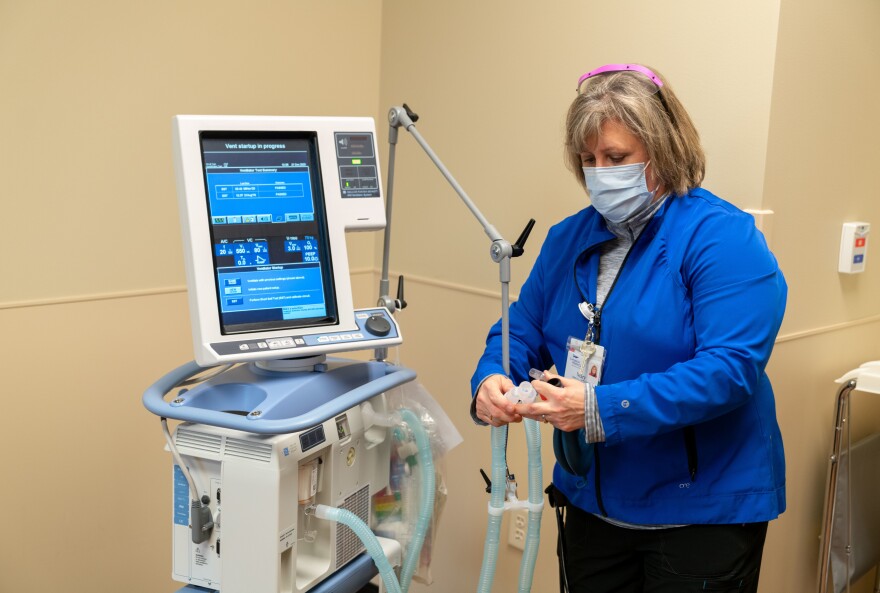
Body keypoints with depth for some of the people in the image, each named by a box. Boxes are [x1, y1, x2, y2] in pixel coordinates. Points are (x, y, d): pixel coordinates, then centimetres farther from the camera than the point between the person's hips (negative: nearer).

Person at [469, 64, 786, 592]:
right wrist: (492, 380, -15)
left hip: (704, 511, -5)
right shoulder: (568, 239, 5)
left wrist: (604, 409, -32)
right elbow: (522, 332, 8)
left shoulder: (723, 238, -15)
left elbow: (731, 367, -25)